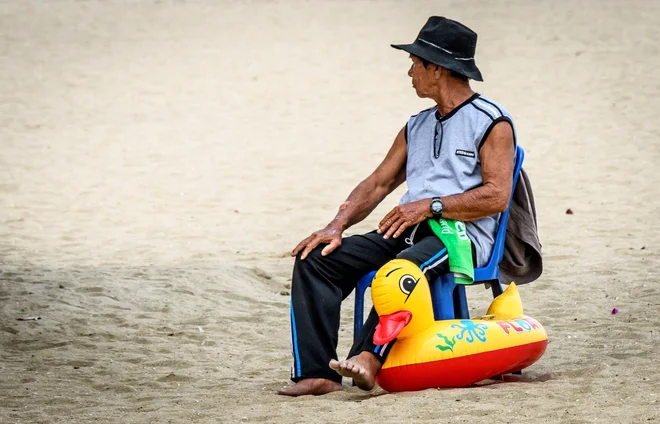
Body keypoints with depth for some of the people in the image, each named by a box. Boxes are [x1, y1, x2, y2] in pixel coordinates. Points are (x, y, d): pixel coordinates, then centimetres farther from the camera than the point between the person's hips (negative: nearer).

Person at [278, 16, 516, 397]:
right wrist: (337, 226, 3)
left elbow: (497, 196, -11)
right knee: (317, 259, -13)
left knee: (402, 267, -41)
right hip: (407, 232, 7)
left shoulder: (492, 123, 1)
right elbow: (378, 184, 20)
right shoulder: (417, 127, 25)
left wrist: (430, 206, -17)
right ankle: (316, 373, -24)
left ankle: (368, 359, -50)